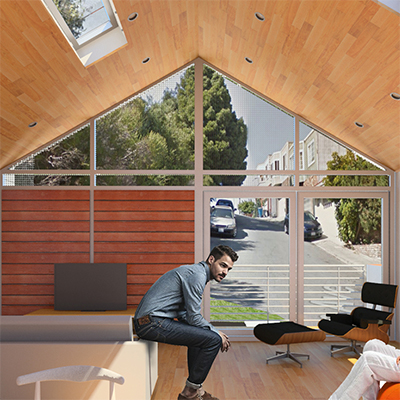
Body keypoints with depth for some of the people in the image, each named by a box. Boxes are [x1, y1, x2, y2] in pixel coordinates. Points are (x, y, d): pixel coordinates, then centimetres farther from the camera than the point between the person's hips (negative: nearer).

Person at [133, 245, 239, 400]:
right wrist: (217, 333, 2)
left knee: (199, 333, 26)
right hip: (153, 323, -11)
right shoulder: (197, 274, -11)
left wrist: (215, 332, 14)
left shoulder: (192, 271, 20)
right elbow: (194, 318, -13)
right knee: (213, 340, -12)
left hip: (147, 321, 11)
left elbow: (185, 314, 22)